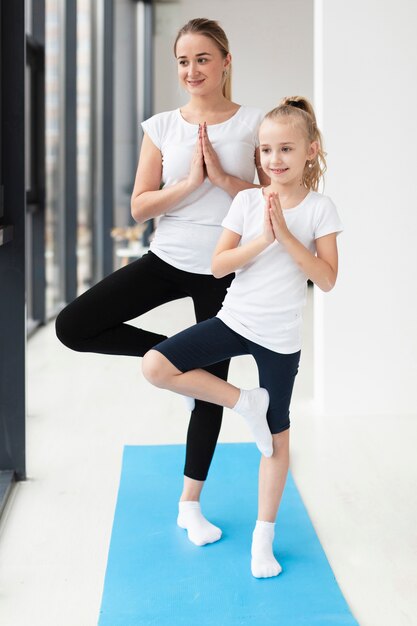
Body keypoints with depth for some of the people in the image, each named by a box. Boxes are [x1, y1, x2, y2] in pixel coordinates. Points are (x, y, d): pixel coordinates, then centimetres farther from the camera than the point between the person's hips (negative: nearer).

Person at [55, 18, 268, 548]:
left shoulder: (254, 124, -3)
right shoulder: (161, 128, 0)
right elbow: (139, 207, -4)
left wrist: (223, 177, -17)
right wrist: (190, 181, -17)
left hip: (225, 271, -1)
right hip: (168, 260, 2)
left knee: (212, 385, 7)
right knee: (73, 327, -14)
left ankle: (190, 502, 26)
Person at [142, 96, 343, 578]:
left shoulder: (320, 209, -5)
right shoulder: (247, 201, -1)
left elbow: (327, 279, -12)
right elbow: (218, 266, -6)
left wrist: (286, 236, -20)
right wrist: (262, 239, -19)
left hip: (280, 338, -2)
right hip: (234, 321, 2)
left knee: (277, 435, 7)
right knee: (155, 366, -19)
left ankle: (264, 536, 24)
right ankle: (244, 402, -1)